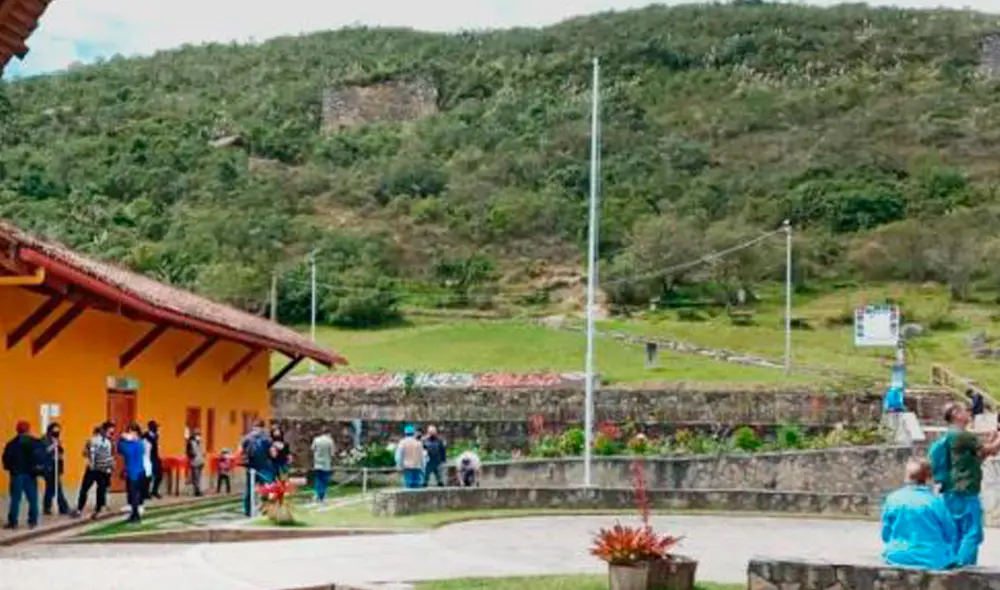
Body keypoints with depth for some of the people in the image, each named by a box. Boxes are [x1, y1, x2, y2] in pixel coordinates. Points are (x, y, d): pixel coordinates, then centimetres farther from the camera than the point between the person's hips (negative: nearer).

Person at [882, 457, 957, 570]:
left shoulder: (892, 499, -4)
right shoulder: (936, 501, -9)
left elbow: (885, 535, 4)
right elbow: (951, 535, 0)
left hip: (898, 559, 2)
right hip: (933, 561, -2)